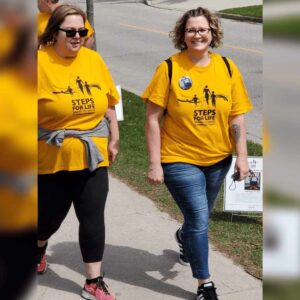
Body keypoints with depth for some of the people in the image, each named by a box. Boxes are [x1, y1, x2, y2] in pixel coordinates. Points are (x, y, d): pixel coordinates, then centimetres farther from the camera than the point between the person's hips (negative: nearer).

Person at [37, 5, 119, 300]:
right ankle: (40, 246, 48)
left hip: (91, 157, 3)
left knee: (93, 218, 3)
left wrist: (113, 140, 11)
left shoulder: (93, 59, 0)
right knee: (51, 216, 13)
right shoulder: (40, 62, -13)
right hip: (52, 159, -3)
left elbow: (108, 104, 10)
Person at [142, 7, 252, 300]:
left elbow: (237, 117, 1)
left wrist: (242, 156, -4)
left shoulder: (227, 68, -3)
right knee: (199, 221, -6)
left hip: (218, 159, 4)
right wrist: (154, 163, -13)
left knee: (200, 217, 22)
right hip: (180, 159, -4)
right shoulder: (169, 68, -13)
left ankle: (184, 237, 57)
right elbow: (153, 118, -11)